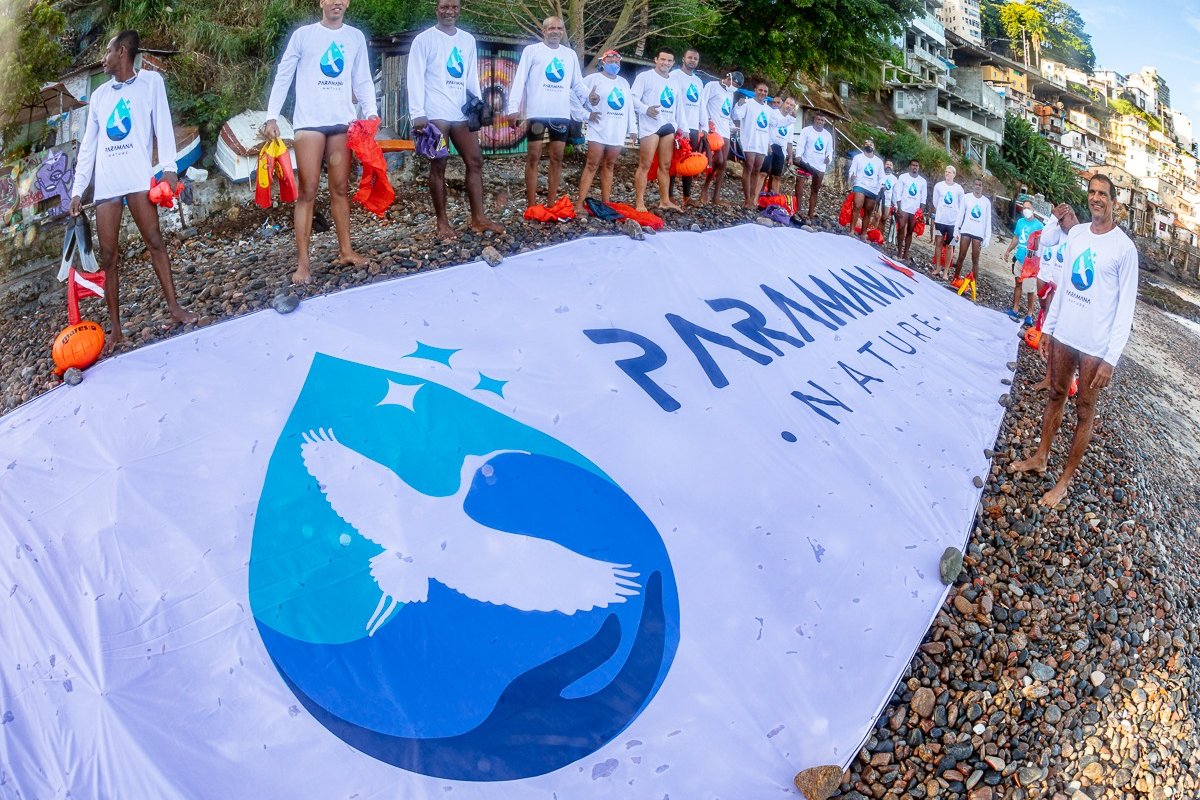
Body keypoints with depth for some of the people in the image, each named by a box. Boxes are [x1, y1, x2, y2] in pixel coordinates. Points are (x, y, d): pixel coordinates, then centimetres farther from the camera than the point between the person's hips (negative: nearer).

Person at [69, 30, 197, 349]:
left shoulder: (150, 81, 11)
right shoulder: (99, 95, 22)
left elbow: (162, 124, 0)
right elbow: (88, 145, 19)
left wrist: (169, 167, -14)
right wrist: (78, 189, 11)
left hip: (138, 177, -4)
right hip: (105, 183, 4)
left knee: (154, 241, -10)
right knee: (108, 256, -1)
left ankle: (174, 306, -3)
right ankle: (115, 327, 1)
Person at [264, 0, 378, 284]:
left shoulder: (356, 37, 11)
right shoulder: (303, 34, 3)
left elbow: (363, 80, 14)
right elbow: (283, 77, 4)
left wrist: (371, 111, -4)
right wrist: (271, 117, -4)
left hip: (343, 121, 3)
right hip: (309, 121, -3)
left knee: (341, 188, 9)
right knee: (307, 191, -6)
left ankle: (345, 250, 18)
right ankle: (303, 262, -4)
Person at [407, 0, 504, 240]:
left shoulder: (468, 40, 16)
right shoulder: (424, 39, 0)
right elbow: (416, 78, -6)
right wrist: (418, 114, -14)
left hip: (461, 112, 5)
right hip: (435, 114, -5)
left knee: (475, 162, 2)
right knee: (438, 166, -1)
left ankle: (478, 218, 8)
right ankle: (442, 222, 5)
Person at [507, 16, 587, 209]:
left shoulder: (571, 54, 14)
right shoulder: (531, 50, 3)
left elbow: (577, 84, 16)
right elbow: (520, 80, -2)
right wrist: (513, 108, -13)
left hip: (561, 114, 4)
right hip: (537, 113, -4)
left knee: (557, 159, 5)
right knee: (533, 158, -1)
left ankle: (551, 205, 12)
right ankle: (531, 206, 3)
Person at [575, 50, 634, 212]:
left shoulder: (624, 82, 17)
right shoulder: (593, 79, 0)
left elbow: (629, 106, 16)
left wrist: (632, 128, 11)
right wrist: (587, 115, -11)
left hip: (617, 132, 5)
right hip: (599, 130, -5)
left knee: (608, 166, 8)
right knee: (592, 166, -9)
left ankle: (606, 203, 11)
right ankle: (580, 203, -11)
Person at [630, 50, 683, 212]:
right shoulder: (645, 76, 1)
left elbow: (677, 105, 24)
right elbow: (633, 97, -7)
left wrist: (680, 126, 15)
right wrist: (646, 109, -24)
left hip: (669, 126, 6)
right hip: (650, 125, -6)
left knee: (666, 165, 8)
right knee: (645, 165, -9)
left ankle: (665, 201, 13)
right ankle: (640, 202, -8)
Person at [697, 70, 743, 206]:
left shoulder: (730, 93, 23)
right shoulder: (712, 86, 0)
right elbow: (702, 104, -9)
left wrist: (732, 126, 10)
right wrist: (705, 125, -15)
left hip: (725, 131, 8)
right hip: (713, 129, -8)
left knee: (723, 164, 1)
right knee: (718, 161, -17)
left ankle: (716, 197, 4)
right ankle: (705, 187, 3)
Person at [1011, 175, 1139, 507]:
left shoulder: (1124, 248, -12)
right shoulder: (1076, 234, 5)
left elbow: (1126, 307, -12)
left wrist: (1111, 357, -16)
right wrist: (1049, 325, 14)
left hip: (1095, 345, -5)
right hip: (1064, 333, 5)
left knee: (1084, 410, 6)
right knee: (1055, 395, 17)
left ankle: (1066, 479, 15)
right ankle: (1041, 457, 32)